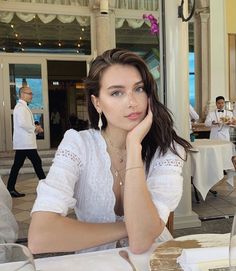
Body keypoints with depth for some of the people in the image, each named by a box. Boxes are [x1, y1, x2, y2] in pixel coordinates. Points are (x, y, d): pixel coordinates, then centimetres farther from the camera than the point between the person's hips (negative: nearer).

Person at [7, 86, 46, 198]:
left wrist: (35, 128, 9)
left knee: (17, 165, 8)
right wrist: (35, 128, -12)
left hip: (22, 143, 10)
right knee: (37, 162, -1)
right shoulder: (21, 107, -12)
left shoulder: (22, 107, 20)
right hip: (26, 142, -10)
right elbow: (22, 123, -25)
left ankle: (11, 189, 12)